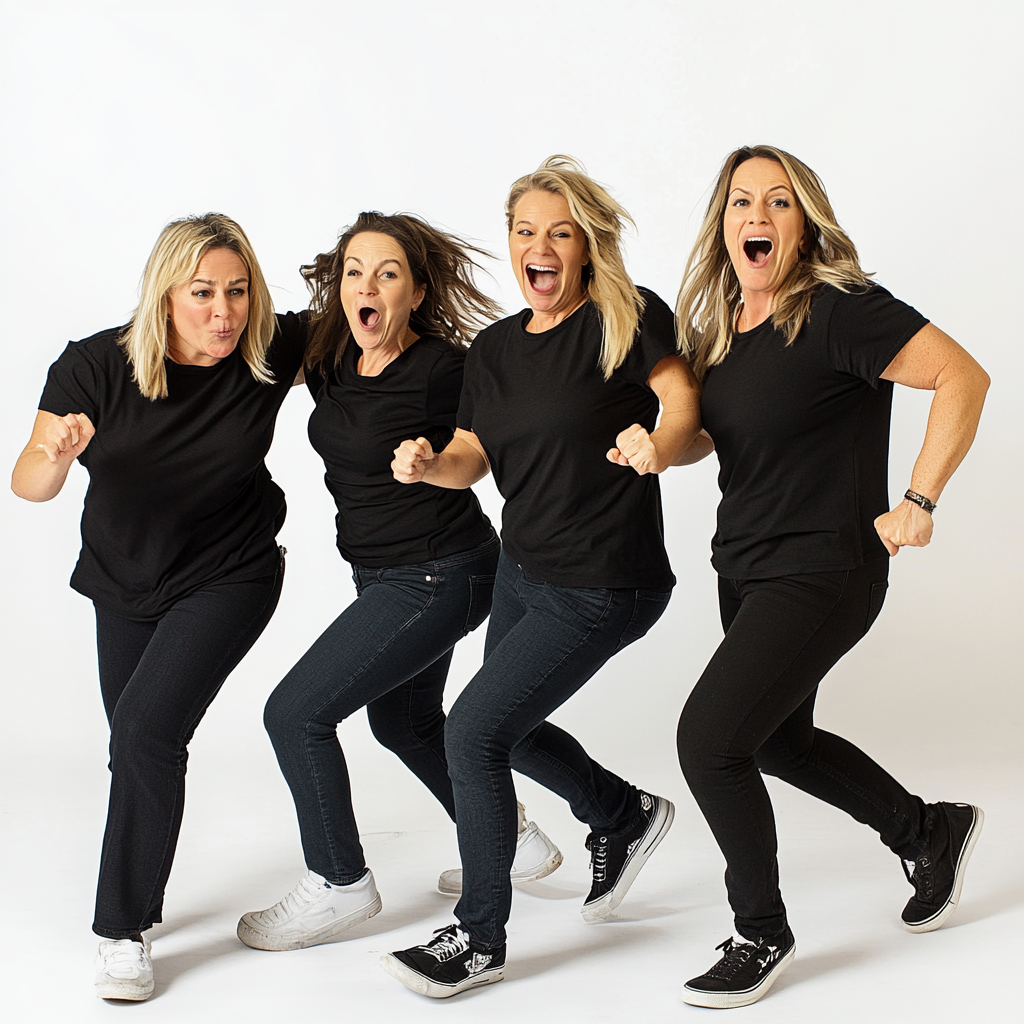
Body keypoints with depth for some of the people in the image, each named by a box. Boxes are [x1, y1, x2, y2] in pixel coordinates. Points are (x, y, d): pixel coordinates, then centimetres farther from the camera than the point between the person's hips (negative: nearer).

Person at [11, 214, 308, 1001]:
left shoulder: (274, 351, -19)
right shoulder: (95, 366, -21)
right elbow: (29, 486, -25)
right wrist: (54, 454, -46)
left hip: (229, 578, -3)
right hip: (124, 584, 3)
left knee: (148, 726, -20)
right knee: (136, 742, 16)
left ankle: (126, 931, -7)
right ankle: (142, 889, 43)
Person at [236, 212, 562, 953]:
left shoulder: (442, 371, -22)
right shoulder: (329, 360, -1)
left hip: (437, 577, -9)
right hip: (388, 575, 9)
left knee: (296, 713, -6)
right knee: (403, 720, 25)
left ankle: (340, 884, 11)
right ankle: (512, 843, 41)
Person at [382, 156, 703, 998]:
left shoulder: (629, 319, -13)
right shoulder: (494, 349, 6)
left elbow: (686, 408, -18)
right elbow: (472, 457, 4)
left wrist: (657, 446, -40)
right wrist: (427, 464, -18)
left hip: (603, 587, -8)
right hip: (524, 571, 8)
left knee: (473, 731, -11)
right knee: (508, 729, 22)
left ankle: (479, 940, 5)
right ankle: (627, 815, 49)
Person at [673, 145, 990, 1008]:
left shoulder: (836, 312, -19)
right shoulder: (718, 323, 5)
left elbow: (963, 377, -23)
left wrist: (919, 502, -23)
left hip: (822, 572, -9)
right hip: (744, 565, 9)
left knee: (709, 740, -14)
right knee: (778, 739, 21)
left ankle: (763, 936, 7)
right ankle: (932, 832, 44)